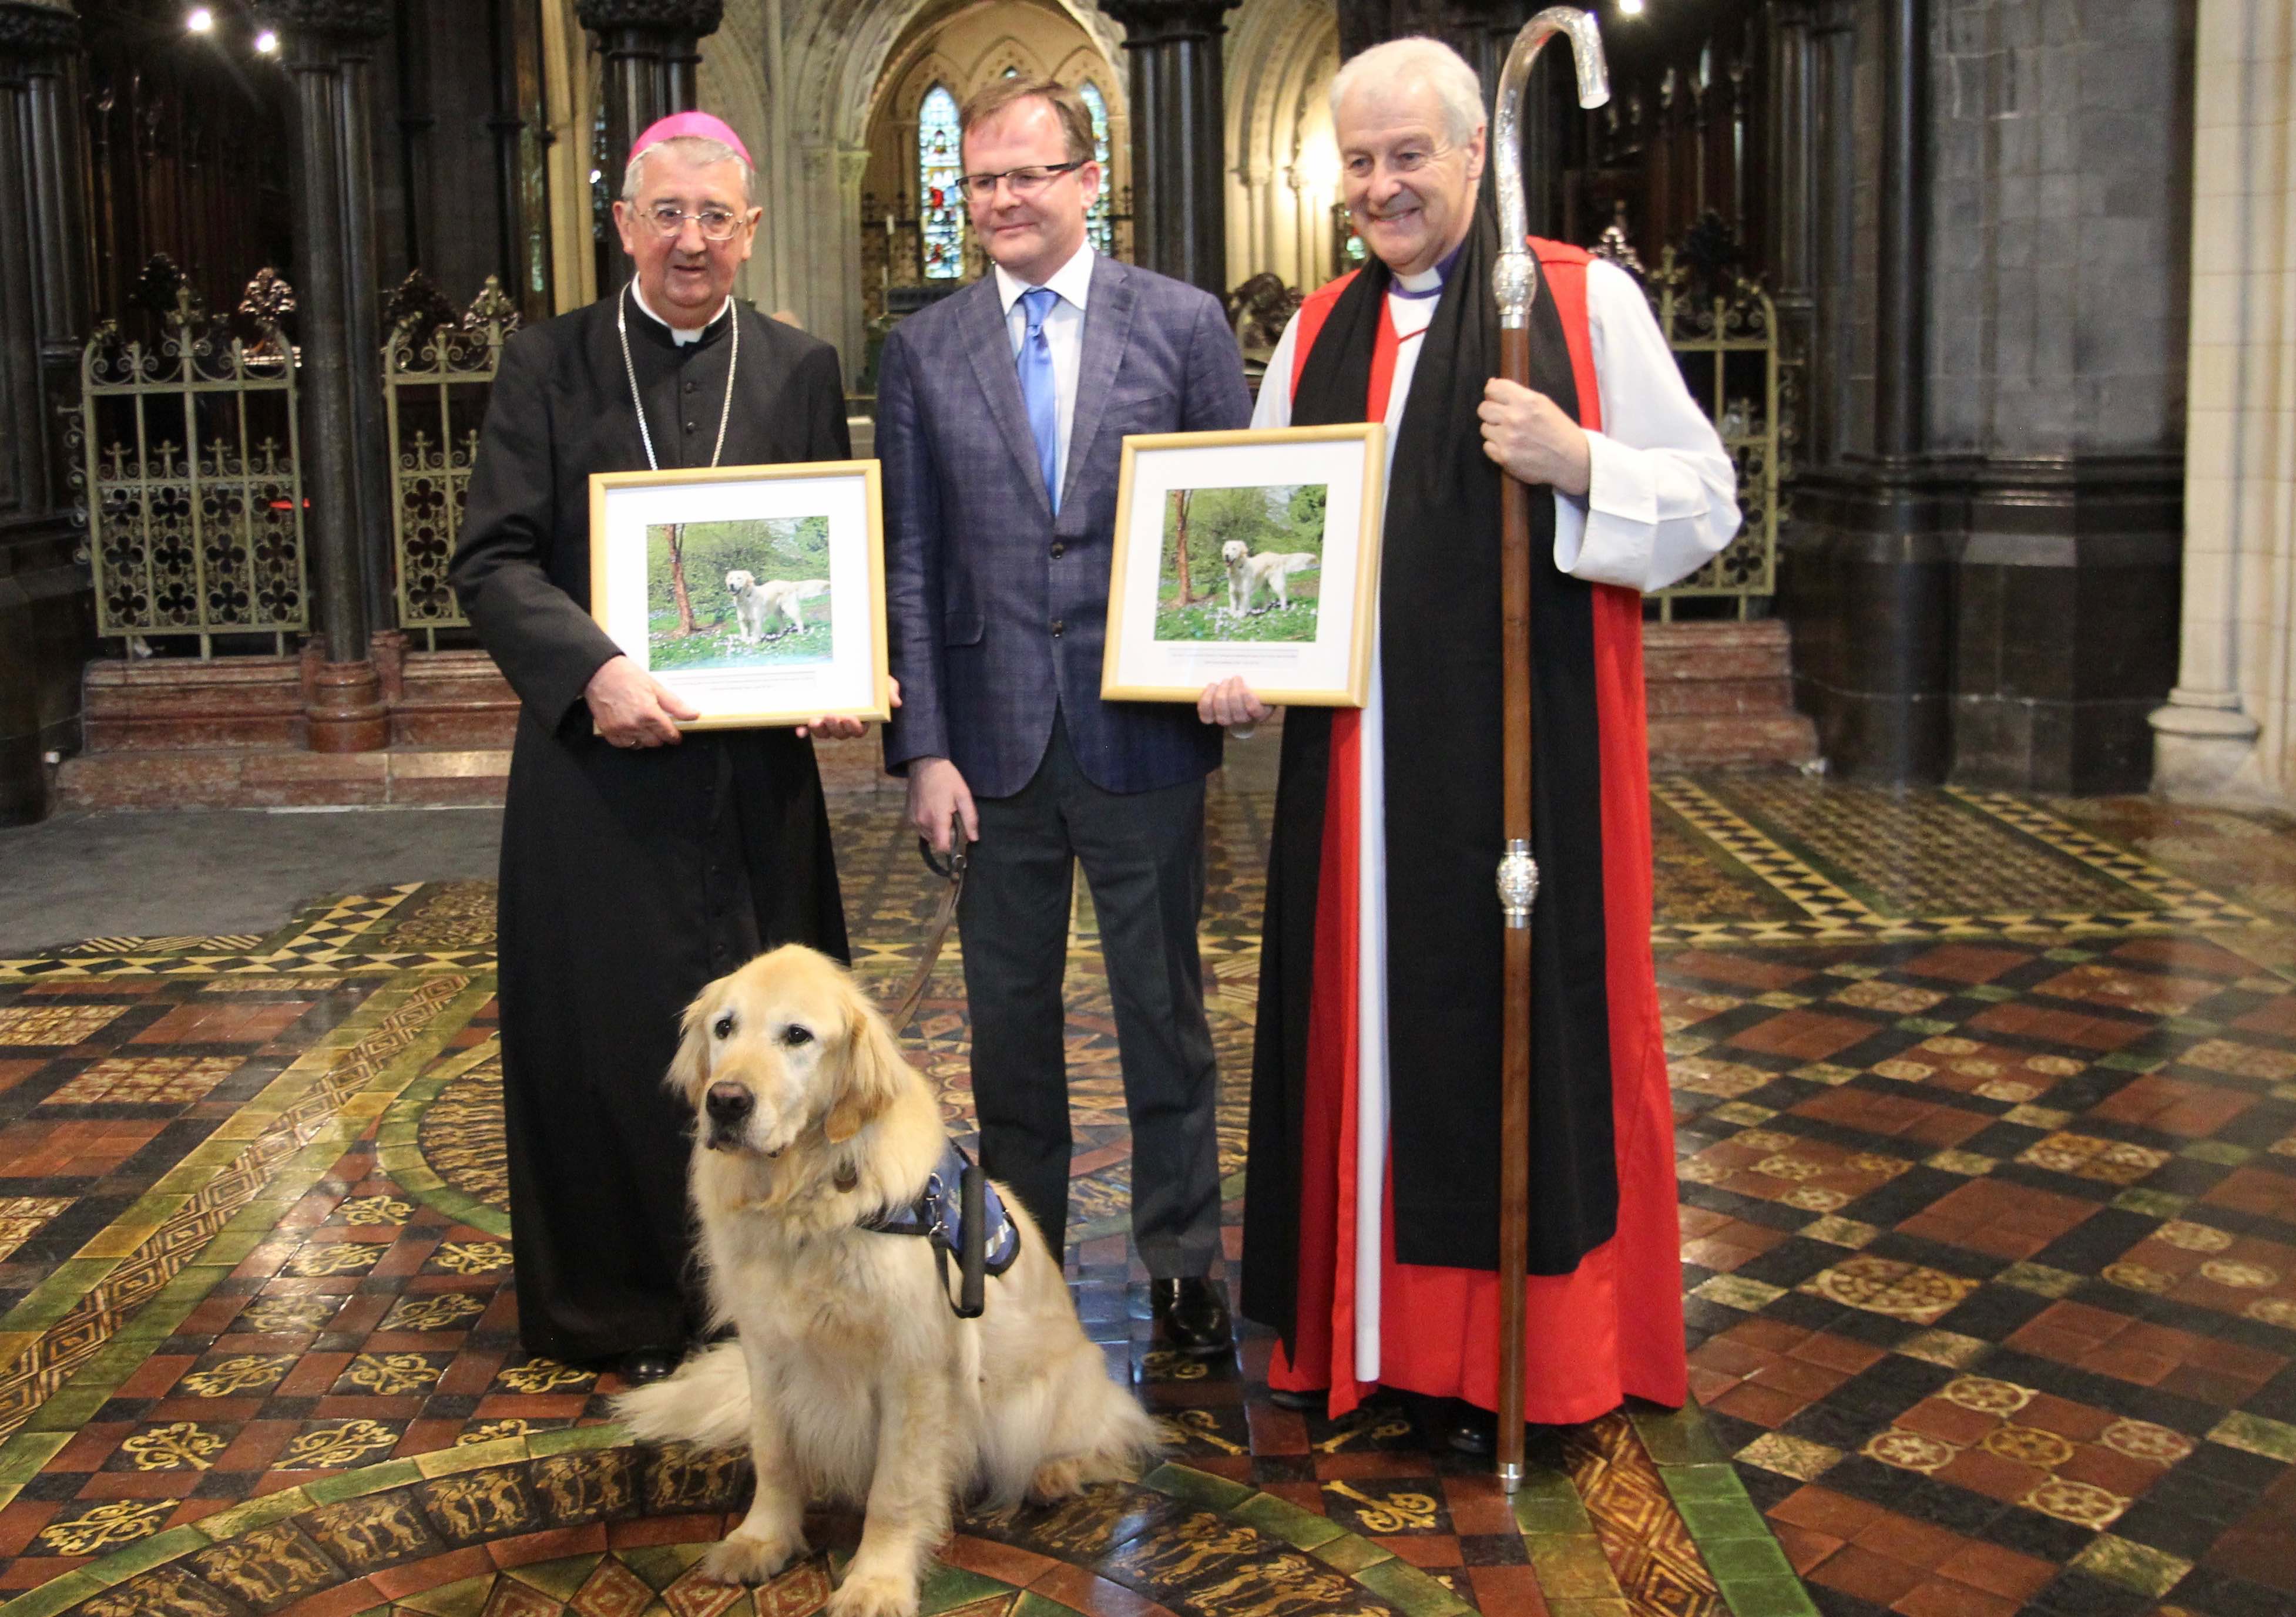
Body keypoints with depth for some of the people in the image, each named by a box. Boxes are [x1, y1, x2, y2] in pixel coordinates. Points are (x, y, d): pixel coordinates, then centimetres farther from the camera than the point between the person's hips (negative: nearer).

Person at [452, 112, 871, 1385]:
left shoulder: (800, 371, 7)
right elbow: (492, 561, -5)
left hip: (759, 760, 2)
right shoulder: (548, 365, 2)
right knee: (609, 1029, 7)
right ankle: (620, 1308, 22)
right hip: (596, 757, -1)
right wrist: (593, 669, -21)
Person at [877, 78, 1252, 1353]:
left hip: (1143, 731, -1)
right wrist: (923, 746, -4)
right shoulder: (921, 351, 5)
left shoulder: (1184, 324, 1)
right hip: (994, 738, 2)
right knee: (1007, 1016, 13)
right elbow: (909, 562, 3)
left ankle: (1179, 1259, 25)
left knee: (1164, 1009, 9)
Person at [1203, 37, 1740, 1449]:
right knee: (1363, 1007, 10)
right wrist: (1236, 658, 0)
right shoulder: (1320, 335, 13)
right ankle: (1362, 1319, 26)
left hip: (1523, 749, -4)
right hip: (1355, 760, 5)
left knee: (1515, 1015, 2)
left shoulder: (1586, 303, 0)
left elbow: (1706, 503, -2)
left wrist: (1578, 462, -20)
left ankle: (1520, 1345, 18)